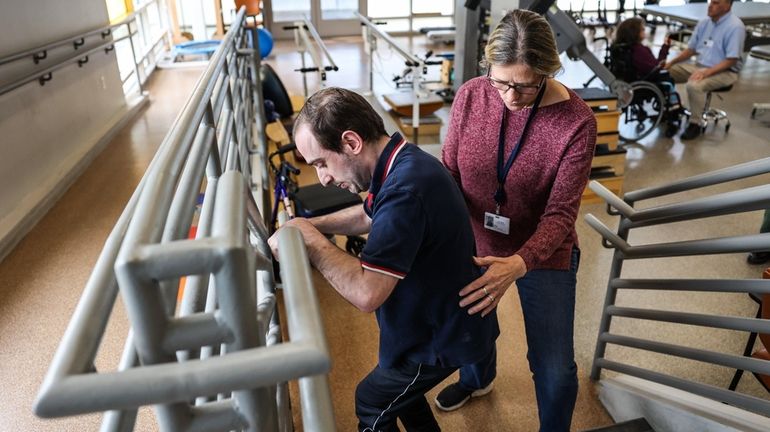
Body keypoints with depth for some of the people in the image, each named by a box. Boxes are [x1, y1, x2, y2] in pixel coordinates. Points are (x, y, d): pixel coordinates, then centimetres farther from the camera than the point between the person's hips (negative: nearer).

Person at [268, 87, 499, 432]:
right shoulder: (402, 162, -4)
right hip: (437, 316, 9)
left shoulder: (406, 189, -37)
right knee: (398, 384, 28)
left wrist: (308, 238, -28)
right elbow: (369, 215, 14)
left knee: (373, 403, 14)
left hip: (442, 335, -9)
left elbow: (366, 292, -40)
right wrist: (309, 224, 0)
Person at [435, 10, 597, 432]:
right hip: (475, 244, 4)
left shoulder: (576, 122, -23)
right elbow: (448, 172, -7)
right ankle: (477, 378, 65)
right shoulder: (470, 96, -15)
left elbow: (561, 215, -22)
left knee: (555, 368, 3)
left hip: (543, 255, -3)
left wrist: (518, 264, -40)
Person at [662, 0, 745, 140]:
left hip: (724, 72, -7)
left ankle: (695, 124, -17)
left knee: (694, 85, -35)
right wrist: (671, 62, -3)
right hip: (699, 66, 7)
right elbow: (691, 49, 12)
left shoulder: (735, 26, -16)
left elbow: (731, 61, -20)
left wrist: (706, 72, -29)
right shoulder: (704, 22, 6)